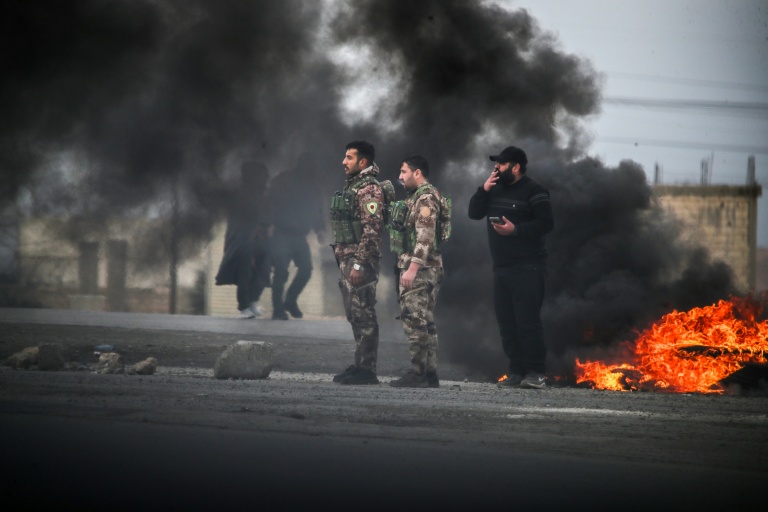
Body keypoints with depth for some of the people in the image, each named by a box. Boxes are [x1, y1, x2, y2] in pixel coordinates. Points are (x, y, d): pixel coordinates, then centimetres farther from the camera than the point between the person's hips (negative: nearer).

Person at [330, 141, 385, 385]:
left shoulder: (369, 189, -13)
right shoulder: (351, 186, 18)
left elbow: (371, 230, -20)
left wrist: (359, 264, -23)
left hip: (360, 261, -10)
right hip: (346, 260, 10)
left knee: (363, 316, -8)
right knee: (355, 317, 12)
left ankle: (367, 370, -8)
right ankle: (360, 365, 17)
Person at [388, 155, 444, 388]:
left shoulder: (426, 198, -13)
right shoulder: (416, 197, 19)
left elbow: (425, 237, -21)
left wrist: (412, 268, -25)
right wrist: (407, 268, 22)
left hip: (420, 269, -11)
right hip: (416, 269, 11)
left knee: (414, 319, -11)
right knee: (425, 322, 10)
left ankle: (418, 373, -12)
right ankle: (430, 373, 12)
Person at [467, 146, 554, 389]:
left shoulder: (533, 191, -7)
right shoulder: (496, 190, 17)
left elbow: (546, 223, -15)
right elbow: (474, 213, 14)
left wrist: (516, 229, -22)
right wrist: (484, 190, 0)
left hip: (527, 268, -8)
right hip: (501, 267, 8)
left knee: (527, 321, -12)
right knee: (506, 322, 7)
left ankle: (536, 373, -9)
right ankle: (517, 372, 11)